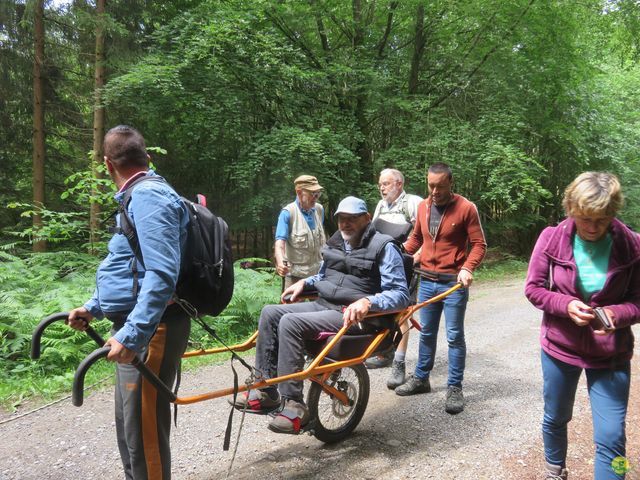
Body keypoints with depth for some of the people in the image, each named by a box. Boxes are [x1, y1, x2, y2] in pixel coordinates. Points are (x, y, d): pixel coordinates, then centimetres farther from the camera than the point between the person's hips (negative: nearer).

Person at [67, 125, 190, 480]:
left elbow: (161, 274, -26)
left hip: (150, 330, -11)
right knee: (130, 425, 21)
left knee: (144, 433, -1)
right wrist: (94, 307, 24)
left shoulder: (148, 196, -15)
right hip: (136, 327, 11)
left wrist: (131, 334, -30)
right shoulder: (139, 196, 19)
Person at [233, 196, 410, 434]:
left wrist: (367, 302, -30)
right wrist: (304, 282, 14)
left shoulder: (384, 247, -8)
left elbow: (401, 294, -15)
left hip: (353, 315, -8)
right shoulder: (336, 243, 15)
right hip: (323, 305, 8)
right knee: (270, 312, -6)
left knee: (291, 323, -27)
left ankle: (294, 404, -20)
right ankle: (266, 391, -1)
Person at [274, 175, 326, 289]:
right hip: (295, 274, -5)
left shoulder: (319, 209, 2)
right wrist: (280, 263, -43)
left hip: (318, 272, 6)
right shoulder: (287, 213, -16)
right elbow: (280, 242, -25)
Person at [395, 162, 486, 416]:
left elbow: (479, 244, -9)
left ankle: (455, 388, 13)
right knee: (426, 333, 15)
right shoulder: (423, 206, 7)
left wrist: (467, 268, -24)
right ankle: (421, 378, 29)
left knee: (454, 336, 2)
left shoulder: (466, 208, -9)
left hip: (454, 282, -5)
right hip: (427, 280, 5)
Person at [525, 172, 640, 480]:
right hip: (559, 347, 1)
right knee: (555, 419, 20)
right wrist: (566, 305, -21)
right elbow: (533, 288, -3)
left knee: (611, 437, -1)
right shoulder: (551, 238, -10)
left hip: (610, 354, -1)